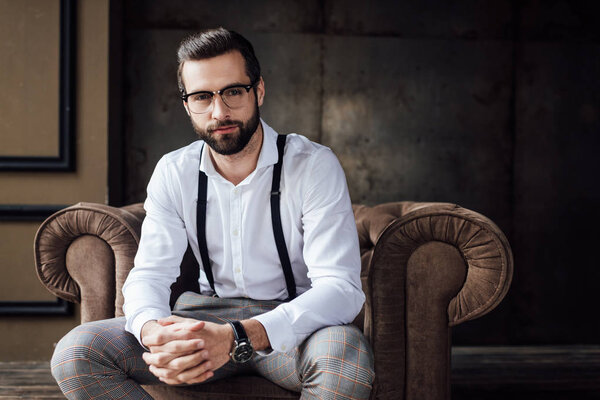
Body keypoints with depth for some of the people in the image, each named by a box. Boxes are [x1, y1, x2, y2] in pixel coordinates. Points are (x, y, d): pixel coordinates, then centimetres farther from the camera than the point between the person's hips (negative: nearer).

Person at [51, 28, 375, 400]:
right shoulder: (173, 172, 1)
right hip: (208, 315, 3)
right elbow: (149, 274, -3)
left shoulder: (315, 165, -12)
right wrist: (154, 331, -30)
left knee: (347, 354, -39)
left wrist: (238, 338, -39)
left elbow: (341, 287, -22)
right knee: (75, 354, -17)